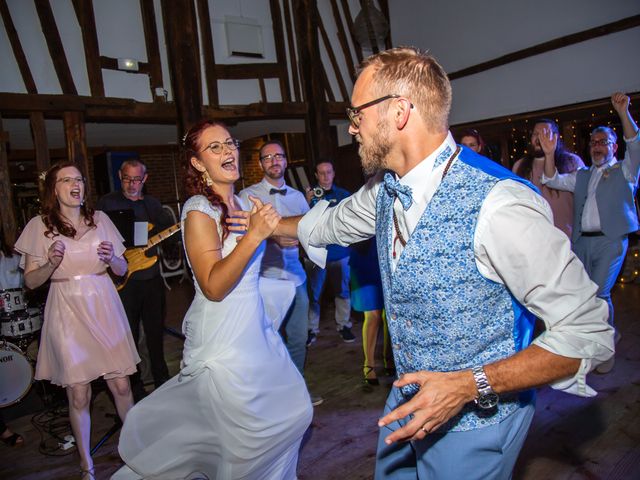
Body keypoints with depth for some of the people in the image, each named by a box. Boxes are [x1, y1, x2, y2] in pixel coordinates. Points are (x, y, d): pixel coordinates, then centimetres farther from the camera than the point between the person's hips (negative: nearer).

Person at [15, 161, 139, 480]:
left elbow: (123, 269, 9)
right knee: (79, 394, 4)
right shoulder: (39, 226, 0)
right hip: (67, 313, -1)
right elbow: (30, 281, 1)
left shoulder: (100, 219, 5)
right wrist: (51, 264, -18)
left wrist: (111, 258, -13)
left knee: (120, 384, 4)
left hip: (104, 309, 2)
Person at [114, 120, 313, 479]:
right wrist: (254, 233, -31)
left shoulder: (242, 203, 7)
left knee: (293, 412, 18)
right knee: (249, 439, 4)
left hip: (256, 329, 8)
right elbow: (213, 286, -24)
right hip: (222, 339, -8)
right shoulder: (199, 210, -16)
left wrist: (271, 224, -1)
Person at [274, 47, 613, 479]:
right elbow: (333, 223, 16)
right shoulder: (386, 189, -5)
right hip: (410, 399, 7)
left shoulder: (498, 205, -29)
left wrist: (469, 386, -27)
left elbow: (588, 334, -22)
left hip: (474, 421, -6)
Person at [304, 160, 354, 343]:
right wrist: (308, 203, -16)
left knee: (342, 291, 9)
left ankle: (343, 325, 23)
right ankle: (312, 329, 14)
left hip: (340, 252, 1)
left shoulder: (343, 195, 5)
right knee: (313, 293, 3)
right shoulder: (310, 194, 3)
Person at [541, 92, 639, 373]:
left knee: (599, 293, -14)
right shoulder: (582, 176, 20)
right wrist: (549, 154, -3)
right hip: (581, 242, 5)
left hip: (610, 240, -5)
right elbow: (552, 180, 11)